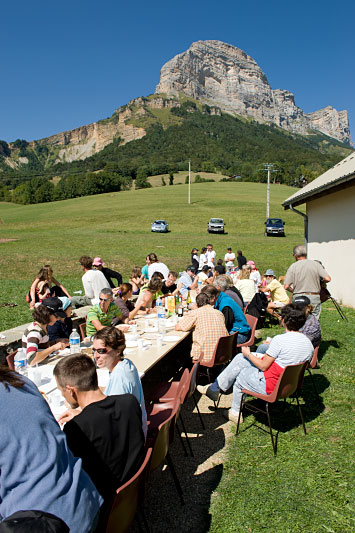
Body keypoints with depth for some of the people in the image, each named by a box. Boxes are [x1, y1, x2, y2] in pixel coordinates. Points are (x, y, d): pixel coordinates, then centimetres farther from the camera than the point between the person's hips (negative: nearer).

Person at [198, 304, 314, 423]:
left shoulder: (280, 339, -24)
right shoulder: (308, 342, -2)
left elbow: (263, 366, -17)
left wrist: (248, 354, 0)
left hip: (270, 386, -8)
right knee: (240, 358, 15)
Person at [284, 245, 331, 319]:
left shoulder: (293, 266, -2)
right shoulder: (316, 264, 2)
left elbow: (286, 286, -7)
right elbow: (328, 279, -5)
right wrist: (319, 281, 15)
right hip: (315, 297, 1)